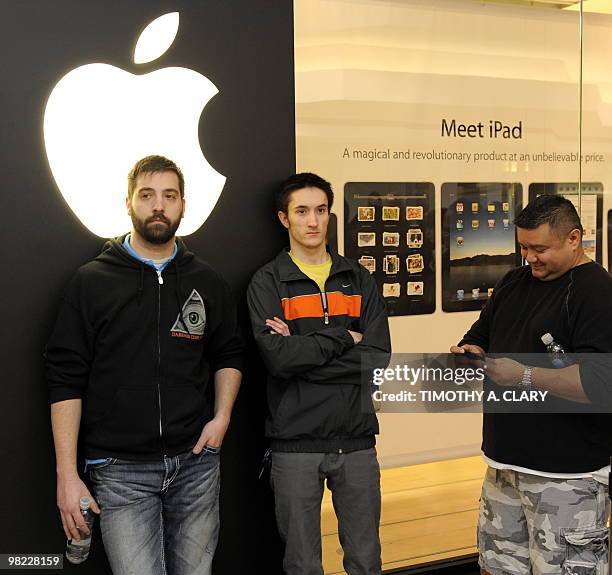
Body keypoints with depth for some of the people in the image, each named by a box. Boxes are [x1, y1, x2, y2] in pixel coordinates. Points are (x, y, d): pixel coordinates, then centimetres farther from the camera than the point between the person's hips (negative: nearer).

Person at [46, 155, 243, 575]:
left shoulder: (207, 283, 7)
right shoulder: (92, 282, -2)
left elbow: (229, 355, 18)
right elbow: (66, 380, -3)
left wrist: (222, 416, 0)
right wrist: (67, 474, -7)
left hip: (196, 462, 3)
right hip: (121, 469, -3)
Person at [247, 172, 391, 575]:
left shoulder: (359, 280, 7)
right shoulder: (268, 282, -2)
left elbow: (378, 358, -6)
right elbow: (278, 358, -17)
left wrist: (303, 350, -13)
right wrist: (343, 338, -10)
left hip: (356, 439, 3)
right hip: (295, 442, -2)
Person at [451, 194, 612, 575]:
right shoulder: (515, 282, 12)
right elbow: (481, 336, 22)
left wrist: (526, 377, -24)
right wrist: (470, 353, -1)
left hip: (568, 476, -8)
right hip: (505, 461, 8)